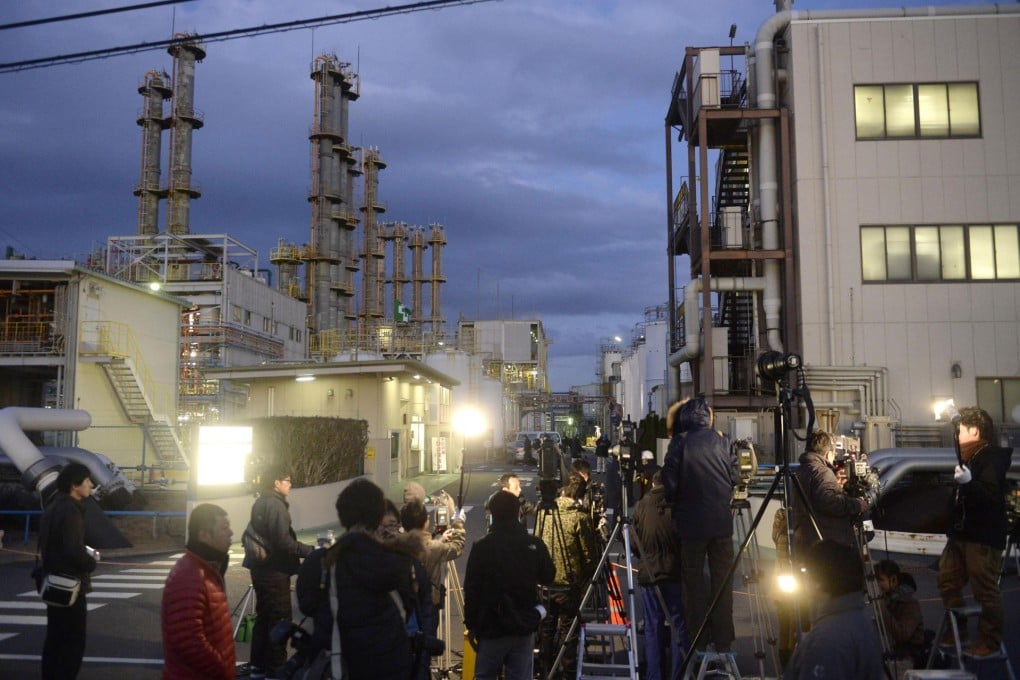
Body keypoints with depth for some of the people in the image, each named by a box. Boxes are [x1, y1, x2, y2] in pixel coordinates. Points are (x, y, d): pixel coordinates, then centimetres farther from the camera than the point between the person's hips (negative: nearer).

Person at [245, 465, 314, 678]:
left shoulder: (259, 504, 12)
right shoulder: (276, 505, -18)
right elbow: (283, 542, -24)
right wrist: (310, 550, -18)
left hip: (261, 568, 10)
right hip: (275, 571, -10)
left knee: (263, 616, 16)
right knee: (280, 620, -3)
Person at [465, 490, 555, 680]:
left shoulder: (481, 547, -12)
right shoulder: (534, 545, -4)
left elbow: (472, 590, -10)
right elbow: (548, 578, 10)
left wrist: (471, 624, 1)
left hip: (491, 627, -2)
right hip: (524, 627, 2)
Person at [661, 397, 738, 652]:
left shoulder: (679, 443, -7)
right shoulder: (721, 440, 0)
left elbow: (670, 481, -8)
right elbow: (735, 476, 4)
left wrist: (673, 501, 10)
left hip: (691, 521, -2)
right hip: (721, 519, 2)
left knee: (694, 576, 9)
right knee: (722, 579, 9)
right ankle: (722, 639, 12)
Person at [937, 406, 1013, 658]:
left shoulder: (992, 457, -12)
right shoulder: (969, 457, 16)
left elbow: (992, 495, -27)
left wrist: (969, 482, -40)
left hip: (983, 536, -10)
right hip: (961, 533, 10)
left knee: (985, 591, -4)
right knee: (947, 581, 14)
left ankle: (990, 642, 6)